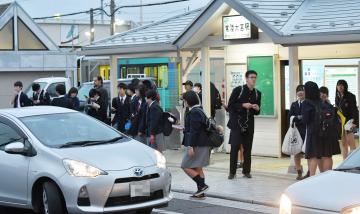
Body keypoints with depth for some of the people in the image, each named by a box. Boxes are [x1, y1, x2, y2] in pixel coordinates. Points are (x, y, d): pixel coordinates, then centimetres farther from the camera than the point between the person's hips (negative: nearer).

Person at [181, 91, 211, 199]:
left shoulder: (194, 113, -17)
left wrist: (191, 146, -22)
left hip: (197, 145, -10)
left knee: (186, 167, -4)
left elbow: (194, 131, -21)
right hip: (202, 144, 10)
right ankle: (201, 192, 15)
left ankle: (202, 185, -7)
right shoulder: (199, 110, 14)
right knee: (197, 168, 13)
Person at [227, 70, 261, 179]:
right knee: (235, 147, -7)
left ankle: (246, 171, 15)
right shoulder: (238, 90, -4)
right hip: (237, 123, -4)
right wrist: (243, 105, -17)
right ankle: (232, 172, 0)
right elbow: (230, 106, -7)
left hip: (249, 125, 4)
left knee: (248, 148, 5)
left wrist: (257, 109, -5)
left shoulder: (257, 93, 10)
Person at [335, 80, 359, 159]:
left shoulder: (350, 96, -6)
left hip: (349, 121, -6)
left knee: (351, 143, -9)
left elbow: (354, 110, -11)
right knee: (344, 144, 8)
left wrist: (354, 122, -19)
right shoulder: (337, 97, 12)